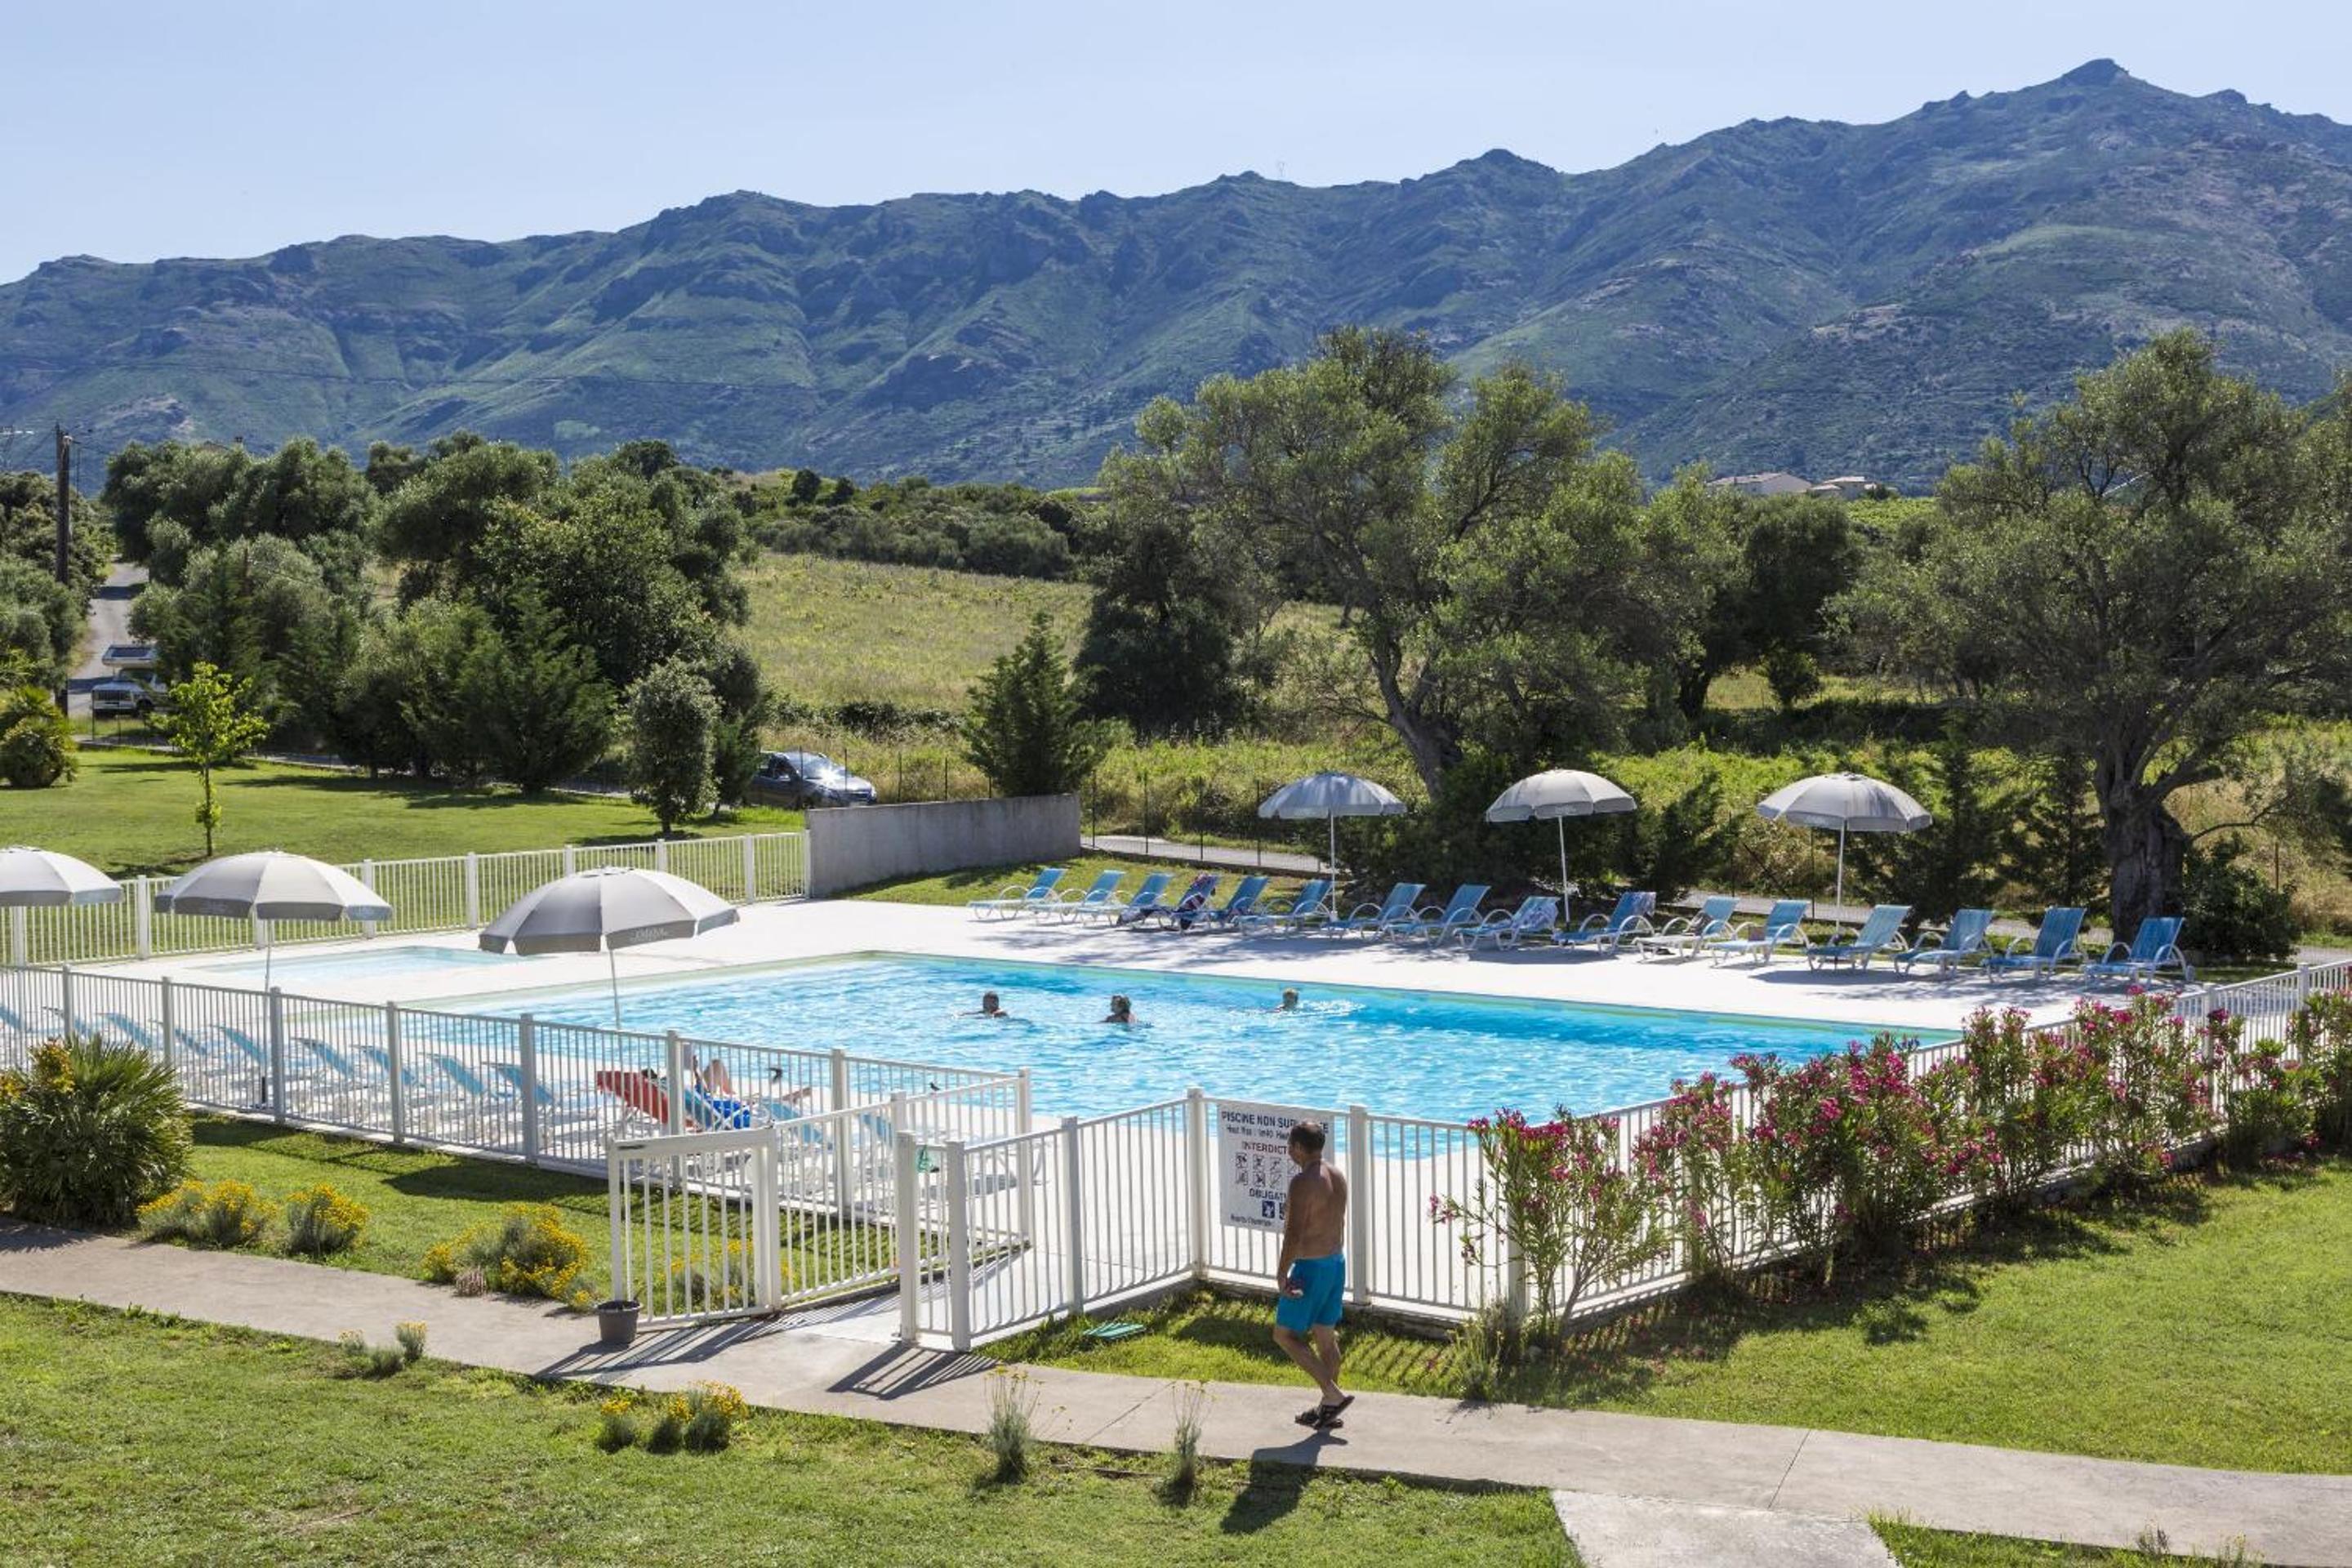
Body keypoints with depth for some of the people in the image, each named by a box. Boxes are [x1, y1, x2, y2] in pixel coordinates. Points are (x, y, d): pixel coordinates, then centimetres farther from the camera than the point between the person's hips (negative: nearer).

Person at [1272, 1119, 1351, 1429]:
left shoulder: (1303, 1183, -21)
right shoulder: (1338, 1178, 6)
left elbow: (1294, 1234, -24)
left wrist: (1281, 1275, -18)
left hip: (1311, 1267, -9)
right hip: (1337, 1263, 9)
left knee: (1285, 1335, 3)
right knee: (1325, 1337, 16)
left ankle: (1333, 1394, -4)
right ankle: (1328, 1409, 22)